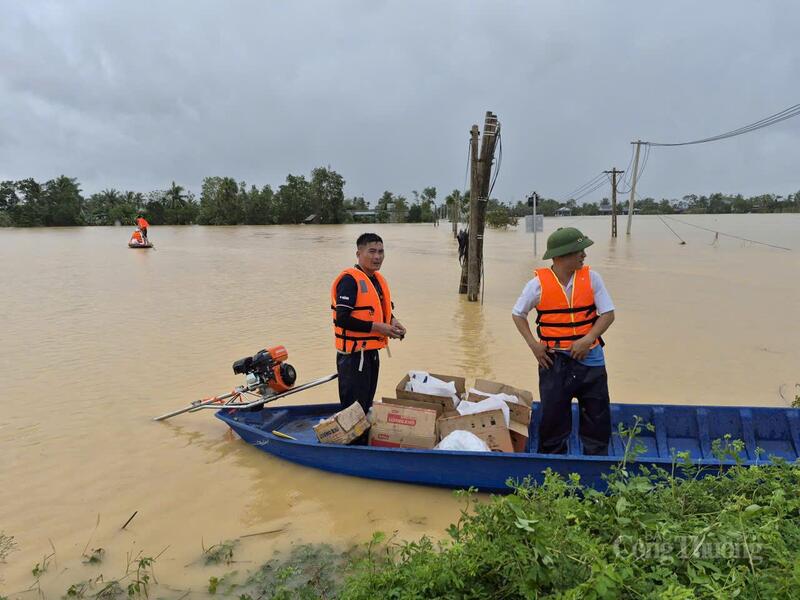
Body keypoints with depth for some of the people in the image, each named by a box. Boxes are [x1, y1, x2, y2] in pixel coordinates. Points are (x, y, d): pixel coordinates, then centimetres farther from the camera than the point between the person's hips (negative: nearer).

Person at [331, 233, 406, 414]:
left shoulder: (379, 279, 11)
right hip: (353, 354, -9)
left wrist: (392, 322, 2)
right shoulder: (350, 280, -16)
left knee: (367, 405, 19)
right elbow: (342, 319, -23)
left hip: (372, 352, 9)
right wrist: (377, 327, -20)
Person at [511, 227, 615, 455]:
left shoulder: (591, 278, -4)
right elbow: (518, 314, 3)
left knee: (597, 416, 9)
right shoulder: (539, 283, -8)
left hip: (589, 357, 2)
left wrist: (588, 339, -17)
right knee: (552, 415, 6)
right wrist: (533, 344, -7)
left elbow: (607, 314, -3)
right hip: (554, 360, -1)